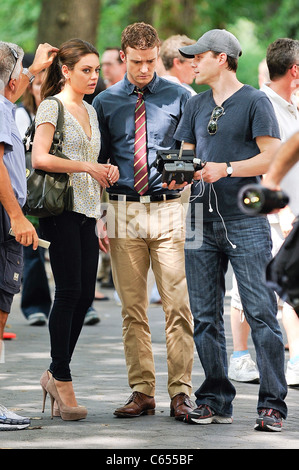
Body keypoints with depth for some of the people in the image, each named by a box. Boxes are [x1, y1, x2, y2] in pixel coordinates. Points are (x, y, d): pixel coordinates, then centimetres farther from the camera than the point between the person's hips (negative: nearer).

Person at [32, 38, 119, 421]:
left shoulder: (90, 111, 19)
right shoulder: (52, 107, -4)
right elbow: (40, 158, -17)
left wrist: (106, 172, 8)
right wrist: (87, 166, -17)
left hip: (87, 212, 7)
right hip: (62, 209, -7)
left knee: (84, 295, 3)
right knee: (70, 292, -8)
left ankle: (56, 374, 15)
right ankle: (62, 379, 0)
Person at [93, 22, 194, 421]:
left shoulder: (178, 97, 5)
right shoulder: (105, 102, 10)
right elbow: (97, 162, 11)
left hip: (169, 211, -2)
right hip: (124, 212, 2)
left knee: (178, 306, -6)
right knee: (133, 309, 4)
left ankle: (180, 393, -1)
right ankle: (142, 392, 11)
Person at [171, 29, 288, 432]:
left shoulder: (254, 101, -1)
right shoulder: (196, 106, 18)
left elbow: (273, 156, -9)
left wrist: (226, 168, -17)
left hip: (245, 221, -6)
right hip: (202, 221, 6)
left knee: (261, 313, -9)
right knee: (205, 317, 5)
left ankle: (272, 404, -8)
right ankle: (216, 400, 13)